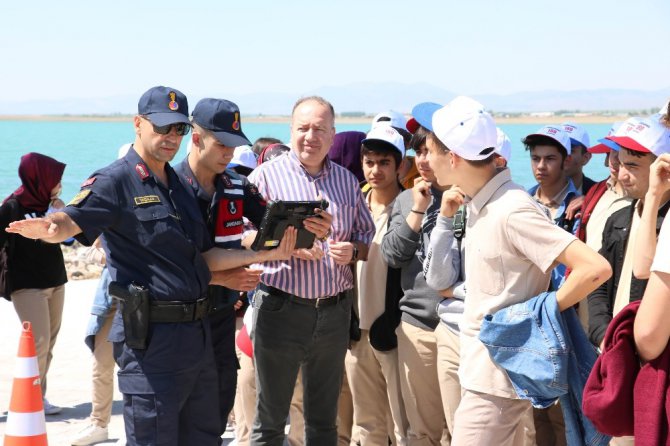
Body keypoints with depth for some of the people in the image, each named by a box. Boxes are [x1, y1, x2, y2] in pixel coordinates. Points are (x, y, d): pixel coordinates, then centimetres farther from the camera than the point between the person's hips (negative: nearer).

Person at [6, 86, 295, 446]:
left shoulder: (179, 185, 16)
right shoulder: (115, 181, -8)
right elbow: (71, 222, -25)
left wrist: (268, 253, 9)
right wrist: (47, 228, -48)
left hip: (197, 331, 8)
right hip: (150, 337, -8)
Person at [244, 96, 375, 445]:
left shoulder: (347, 181, 11)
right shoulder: (266, 175, -2)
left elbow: (368, 239, 15)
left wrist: (353, 251, -6)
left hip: (334, 311, 4)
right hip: (281, 308, -4)